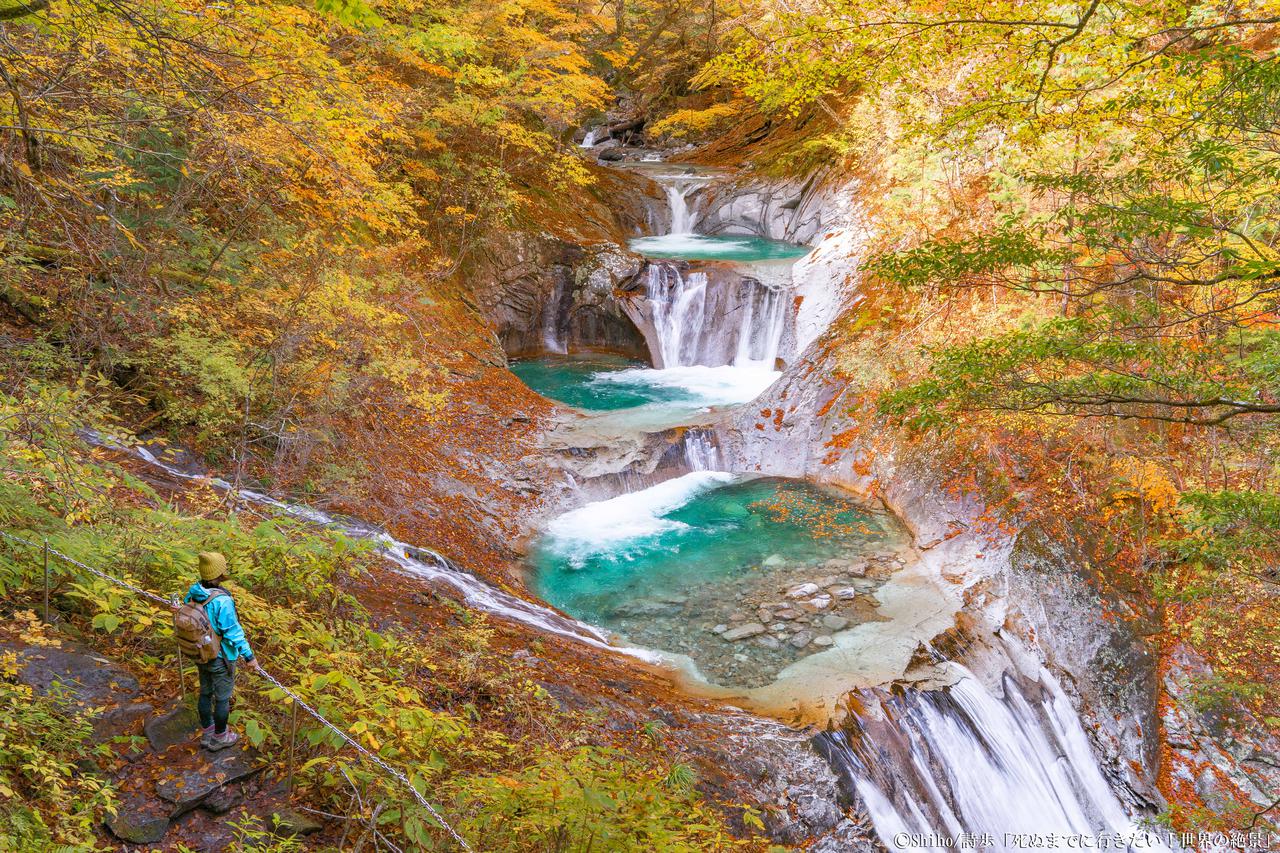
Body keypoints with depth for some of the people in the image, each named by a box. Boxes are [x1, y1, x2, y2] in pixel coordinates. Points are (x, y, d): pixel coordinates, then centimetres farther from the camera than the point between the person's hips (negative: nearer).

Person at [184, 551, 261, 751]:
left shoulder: (193, 592, -11)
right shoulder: (222, 601, -34)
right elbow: (234, 633, -28)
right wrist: (249, 656, -17)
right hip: (220, 658, -7)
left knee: (206, 692, 24)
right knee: (222, 698, 14)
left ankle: (207, 732, 42)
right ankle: (219, 738, 32)